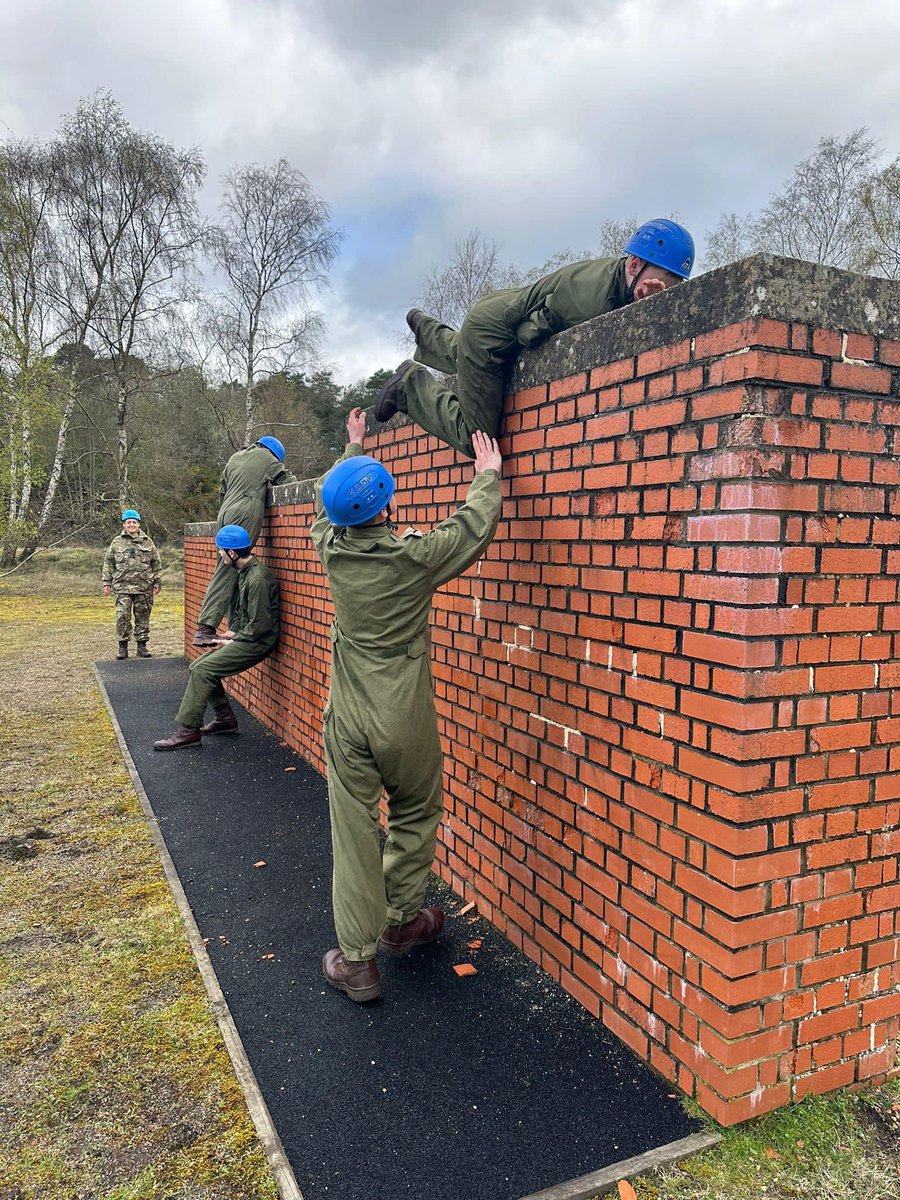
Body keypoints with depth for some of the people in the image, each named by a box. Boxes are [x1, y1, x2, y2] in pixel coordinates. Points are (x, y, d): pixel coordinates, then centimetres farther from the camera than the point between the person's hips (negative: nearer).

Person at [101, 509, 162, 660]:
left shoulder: (147, 541, 9)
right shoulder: (117, 542, 8)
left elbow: (156, 564, 12)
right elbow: (108, 563, 11)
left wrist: (157, 583, 7)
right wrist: (106, 582, 5)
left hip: (144, 587, 1)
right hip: (122, 586, -1)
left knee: (142, 617, 6)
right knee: (122, 616, -6)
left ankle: (142, 646, 15)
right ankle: (123, 646, 4)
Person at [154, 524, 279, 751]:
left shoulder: (258, 579, -22)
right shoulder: (244, 572, 11)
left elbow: (260, 625, -23)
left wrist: (233, 641, -11)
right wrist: (232, 632, 9)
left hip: (257, 643, -10)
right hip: (245, 639, 10)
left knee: (202, 671, -16)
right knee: (198, 666, 11)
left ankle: (188, 730, -8)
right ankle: (225, 718, 18)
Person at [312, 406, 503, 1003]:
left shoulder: (332, 547, -5)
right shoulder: (415, 556, -15)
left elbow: (331, 504, 18)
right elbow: (476, 527, 0)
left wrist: (353, 448, 30)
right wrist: (488, 476, 16)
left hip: (348, 717, 3)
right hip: (405, 720, -2)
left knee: (353, 831, 7)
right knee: (415, 817, 20)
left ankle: (356, 961, 14)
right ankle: (400, 921, 35)